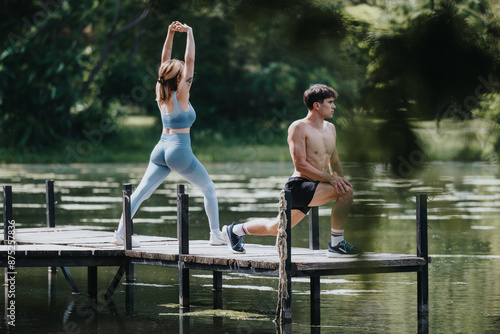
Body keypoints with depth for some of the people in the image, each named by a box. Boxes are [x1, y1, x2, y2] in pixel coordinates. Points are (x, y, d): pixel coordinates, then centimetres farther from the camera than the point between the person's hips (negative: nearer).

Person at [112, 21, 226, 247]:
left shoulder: (161, 94, 5)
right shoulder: (181, 95, -11)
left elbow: (165, 60, 10)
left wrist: (170, 34, 7)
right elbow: (189, 60, -11)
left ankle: (120, 233, -12)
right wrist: (189, 34, -5)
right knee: (209, 189, 11)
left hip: (161, 150, 6)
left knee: (141, 193, -1)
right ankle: (216, 234, 8)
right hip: (180, 152, -6)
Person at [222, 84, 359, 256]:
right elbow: (300, 165, -18)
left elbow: (334, 162, 24)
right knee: (346, 192, -26)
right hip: (298, 186, -9)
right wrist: (331, 179, -23)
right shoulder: (299, 128, -12)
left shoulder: (330, 128, 14)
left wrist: (341, 181, 5)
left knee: (275, 228, 18)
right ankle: (336, 245, -18)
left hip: (312, 188, 9)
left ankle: (235, 230, 38)